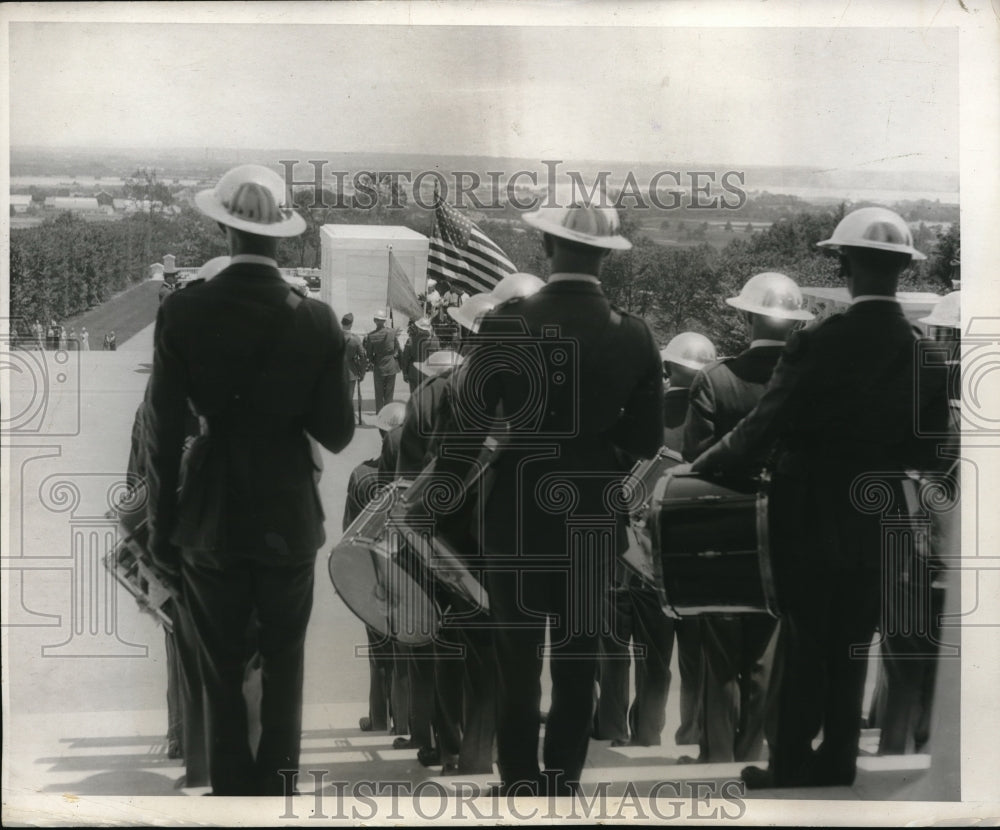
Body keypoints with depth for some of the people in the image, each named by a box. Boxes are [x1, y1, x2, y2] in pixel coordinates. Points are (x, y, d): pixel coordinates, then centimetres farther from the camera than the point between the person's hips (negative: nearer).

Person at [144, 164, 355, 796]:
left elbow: (163, 433, -9)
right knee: (284, 667, 15)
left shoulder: (182, 313, -12)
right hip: (289, 517, 0)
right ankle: (275, 791, 20)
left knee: (221, 673, 12)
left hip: (210, 521, 0)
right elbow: (337, 434, -8)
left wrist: (162, 527, 1)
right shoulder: (317, 320, -11)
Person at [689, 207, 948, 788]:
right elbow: (931, 450, 1)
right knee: (851, 651, 13)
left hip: (811, 518, -3)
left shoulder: (819, 345, -19)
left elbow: (761, 429, -14)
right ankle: (837, 767, 19)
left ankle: (792, 768, 11)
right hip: (879, 523, 3)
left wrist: (706, 463, 1)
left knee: (806, 649, 7)